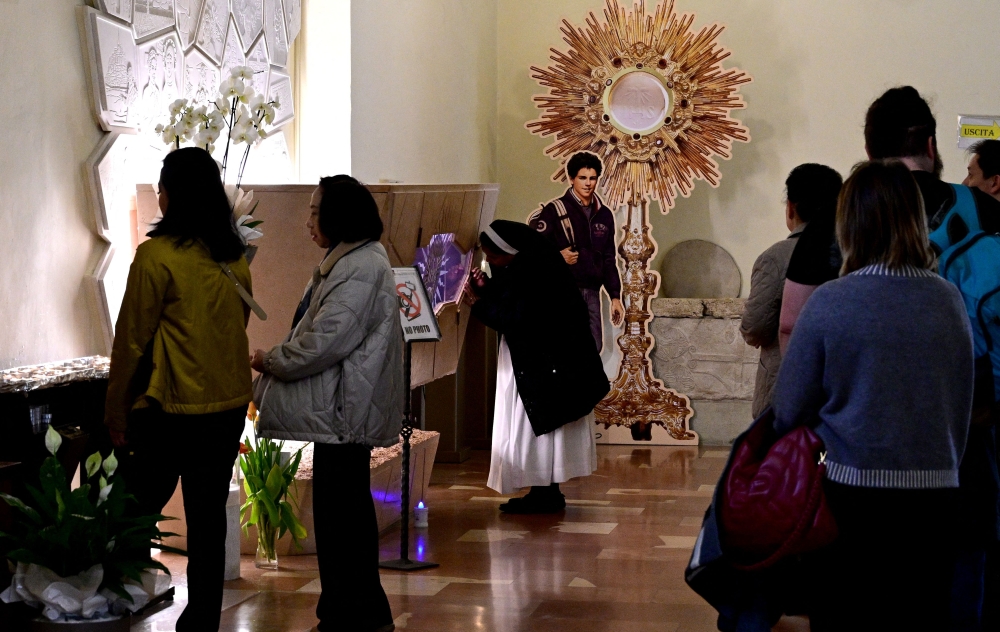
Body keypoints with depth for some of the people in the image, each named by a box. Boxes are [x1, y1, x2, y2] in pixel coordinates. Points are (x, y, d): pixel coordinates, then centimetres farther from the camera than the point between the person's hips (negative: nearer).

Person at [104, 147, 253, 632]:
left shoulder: (158, 254, -12)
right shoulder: (235, 259, 6)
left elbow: (132, 338, -8)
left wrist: (116, 411, 0)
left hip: (172, 406, -5)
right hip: (230, 404, 6)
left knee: (143, 507, 6)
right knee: (208, 518, 10)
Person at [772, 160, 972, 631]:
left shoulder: (830, 302, -11)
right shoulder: (948, 300, 0)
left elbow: (789, 411, -5)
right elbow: (963, 405, 9)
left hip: (853, 492, -3)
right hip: (935, 496, 3)